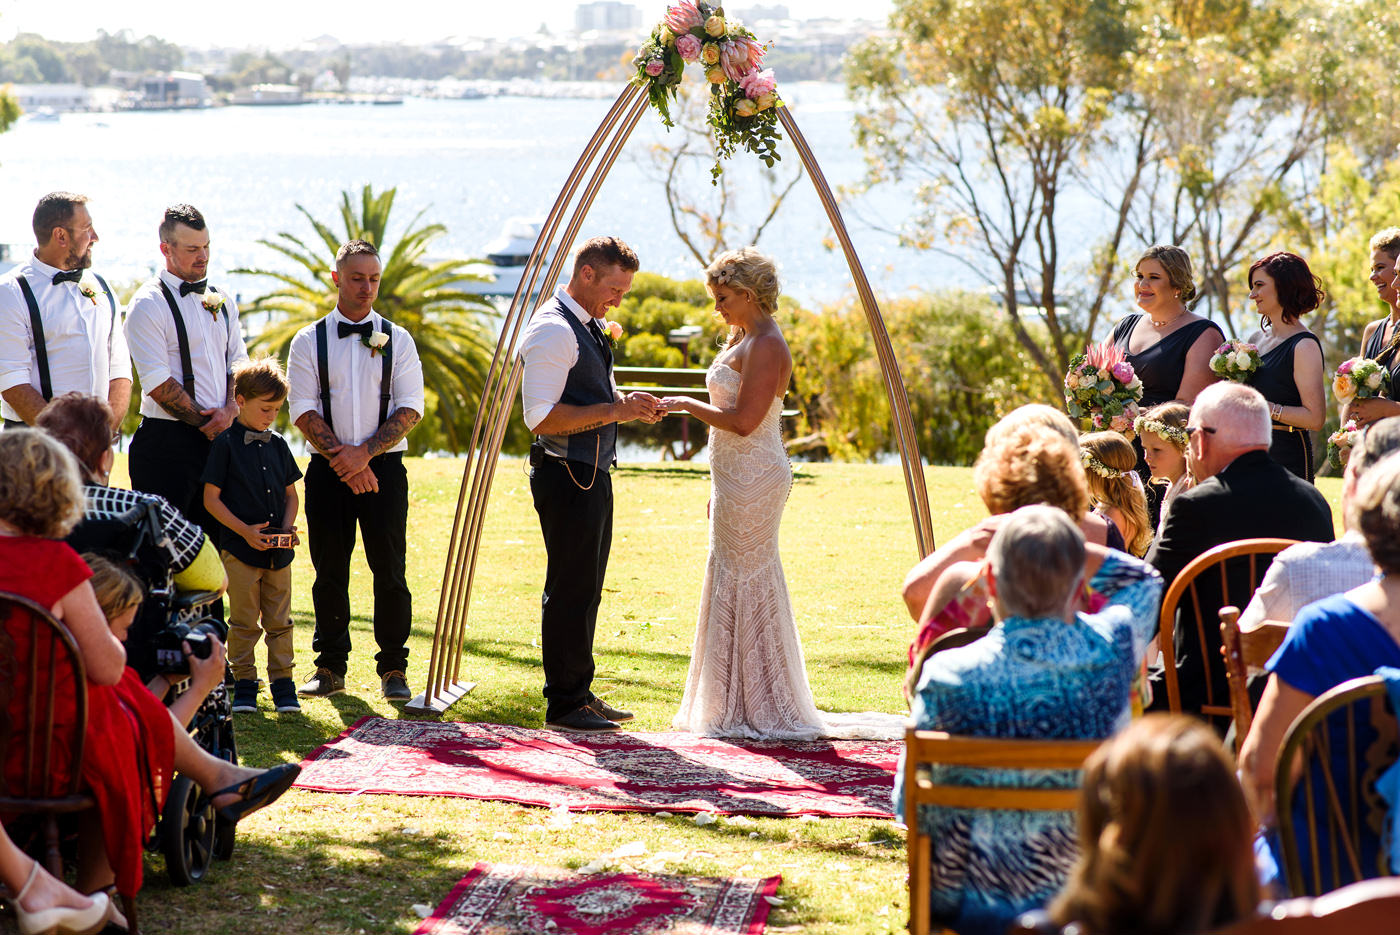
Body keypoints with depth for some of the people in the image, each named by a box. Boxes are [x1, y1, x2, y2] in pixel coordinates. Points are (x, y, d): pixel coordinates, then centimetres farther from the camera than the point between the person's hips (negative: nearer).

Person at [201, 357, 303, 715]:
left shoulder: (278, 445, 10)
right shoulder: (226, 444, -5)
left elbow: (291, 495, 17)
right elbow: (211, 498, -6)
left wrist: (287, 525, -1)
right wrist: (244, 530, -15)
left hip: (279, 551, 4)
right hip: (240, 550, -4)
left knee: (279, 621, 7)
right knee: (244, 621, 1)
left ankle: (282, 683, 14)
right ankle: (243, 684, 10)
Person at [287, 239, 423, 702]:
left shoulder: (397, 340, 6)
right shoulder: (309, 341, 5)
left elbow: (410, 409, -1)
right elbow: (303, 409, -1)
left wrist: (364, 453, -13)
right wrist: (342, 459, -12)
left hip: (384, 468, 0)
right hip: (328, 470, 0)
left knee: (390, 571, -3)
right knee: (329, 572, 4)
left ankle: (393, 669, 5)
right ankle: (330, 668, 13)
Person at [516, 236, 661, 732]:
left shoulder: (586, 326, 16)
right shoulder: (553, 329, -16)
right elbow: (541, 417, -23)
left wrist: (630, 406, 5)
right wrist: (614, 410, -23)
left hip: (592, 475, 10)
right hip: (567, 477, -10)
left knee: (585, 590, 15)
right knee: (570, 591, -5)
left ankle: (579, 694, 23)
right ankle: (564, 704, 2)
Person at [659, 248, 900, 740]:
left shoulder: (766, 346, -15)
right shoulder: (741, 339, 16)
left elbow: (742, 421, -22)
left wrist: (687, 404, -12)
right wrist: (718, 490, 21)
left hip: (754, 479, -10)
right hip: (734, 478, 10)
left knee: (747, 584, -5)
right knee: (729, 582, 13)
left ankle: (763, 711, 2)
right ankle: (733, 706, 20)